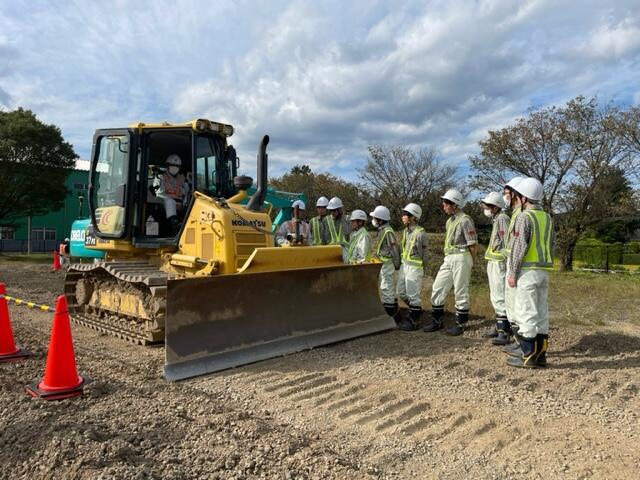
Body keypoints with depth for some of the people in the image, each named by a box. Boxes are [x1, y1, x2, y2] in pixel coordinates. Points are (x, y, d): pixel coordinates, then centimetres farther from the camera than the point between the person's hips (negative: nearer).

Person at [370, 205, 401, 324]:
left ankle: (390, 316, 3)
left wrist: (397, 265, -13)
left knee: (386, 289, -5)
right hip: (381, 264, 10)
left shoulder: (388, 232, -18)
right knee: (388, 288, 17)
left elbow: (394, 249, -17)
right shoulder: (380, 231, 11)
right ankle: (394, 313, 29)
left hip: (387, 264, -10)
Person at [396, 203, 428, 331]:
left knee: (413, 294, 1)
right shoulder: (405, 231, 9)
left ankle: (413, 321, 13)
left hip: (414, 267, -9)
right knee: (401, 292, 17)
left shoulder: (420, 233, -16)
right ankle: (416, 311, 35)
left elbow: (423, 254, -13)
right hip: (404, 264, 9)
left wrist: (423, 270, -10)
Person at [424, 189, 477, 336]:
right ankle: (437, 321, 18)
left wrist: (468, 262, 0)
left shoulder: (464, 220, -11)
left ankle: (460, 324, 13)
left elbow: (474, 245, -11)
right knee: (437, 288, 8)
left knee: (461, 292, 1)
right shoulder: (450, 220, 15)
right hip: (448, 258, 9)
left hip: (461, 258, -9)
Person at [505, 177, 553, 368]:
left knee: (526, 312, -4)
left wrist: (512, 273, -11)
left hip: (528, 270, -8)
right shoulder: (547, 218, 13)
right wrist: (545, 266, 21)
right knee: (541, 311, 10)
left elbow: (520, 247, -16)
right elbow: (551, 246, 16)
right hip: (544, 270, 8)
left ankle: (528, 356, -1)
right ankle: (540, 355, 16)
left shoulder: (524, 217, -11)